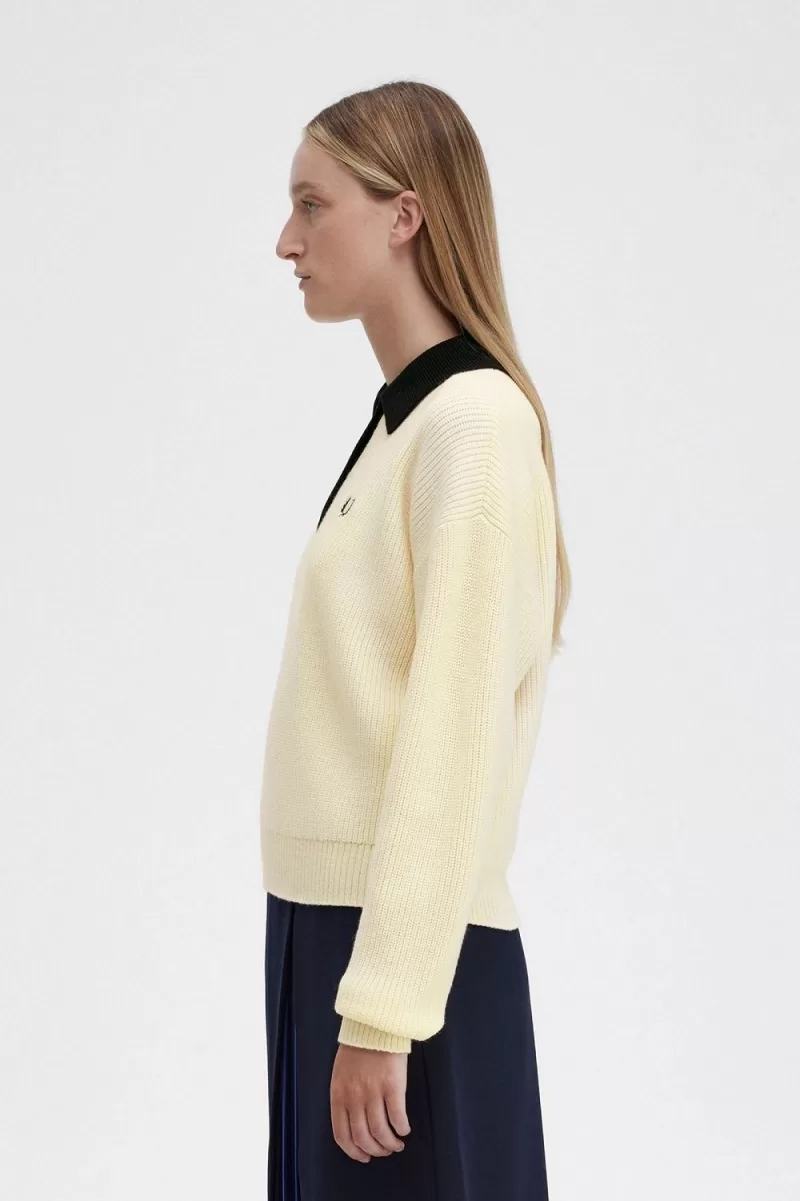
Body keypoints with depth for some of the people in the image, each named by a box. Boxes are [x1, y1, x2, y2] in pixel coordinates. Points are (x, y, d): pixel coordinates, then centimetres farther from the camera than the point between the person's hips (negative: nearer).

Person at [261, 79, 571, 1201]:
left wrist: (383, 1008, -19)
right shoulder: (399, 420, 12)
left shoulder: (476, 420, -12)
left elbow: (454, 729, -18)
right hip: (328, 925, 8)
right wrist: (353, 981, 8)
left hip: (412, 956, -8)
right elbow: (374, 704, 10)